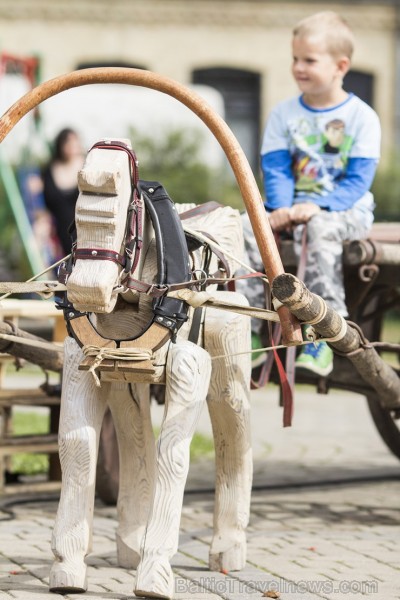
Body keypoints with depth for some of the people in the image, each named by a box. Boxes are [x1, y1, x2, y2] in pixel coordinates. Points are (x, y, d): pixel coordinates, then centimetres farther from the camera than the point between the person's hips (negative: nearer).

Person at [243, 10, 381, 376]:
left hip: (345, 211, -4)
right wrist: (281, 209, -17)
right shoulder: (284, 114, 9)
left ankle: (323, 337, -38)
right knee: (245, 227, -24)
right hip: (294, 209, 4)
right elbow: (275, 168, 3)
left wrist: (318, 206, -24)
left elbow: (358, 180, -9)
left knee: (320, 229, -39)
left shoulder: (362, 117, -3)